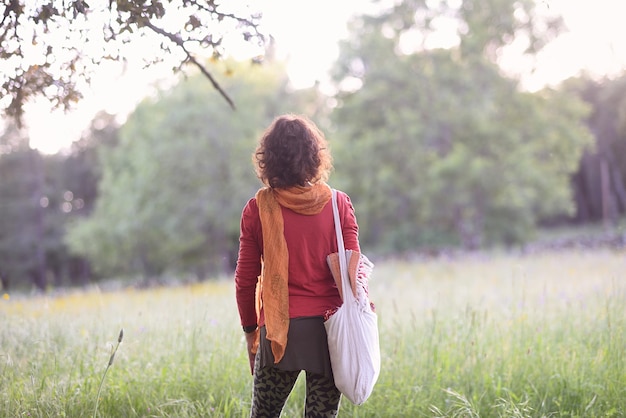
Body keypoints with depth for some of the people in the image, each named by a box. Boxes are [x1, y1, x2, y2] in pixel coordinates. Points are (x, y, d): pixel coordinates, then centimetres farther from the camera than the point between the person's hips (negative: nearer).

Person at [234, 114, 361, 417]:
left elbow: (245, 279, 2)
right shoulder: (338, 204, -1)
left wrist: (250, 330, 14)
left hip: (280, 333, -1)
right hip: (329, 328, 1)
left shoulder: (258, 208, -2)